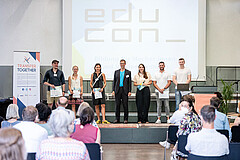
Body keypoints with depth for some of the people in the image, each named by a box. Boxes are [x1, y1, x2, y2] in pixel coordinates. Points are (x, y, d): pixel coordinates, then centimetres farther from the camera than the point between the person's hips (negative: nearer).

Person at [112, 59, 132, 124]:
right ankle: (117, 119, 9)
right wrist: (113, 90, 2)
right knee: (117, 104, 2)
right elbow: (114, 81, 12)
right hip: (117, 90, 2)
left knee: (125, 105, -1)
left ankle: (125, 119, 5)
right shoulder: (116, 72, 12)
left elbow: (130, 82, 4)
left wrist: (129, 91, -4)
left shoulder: (128, 72, 7)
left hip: (125, 90, -2)